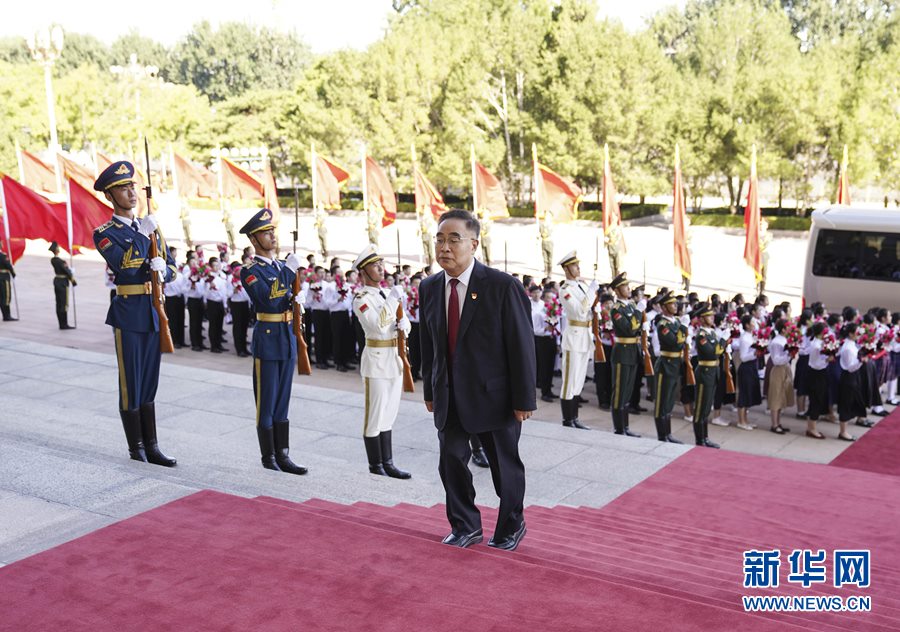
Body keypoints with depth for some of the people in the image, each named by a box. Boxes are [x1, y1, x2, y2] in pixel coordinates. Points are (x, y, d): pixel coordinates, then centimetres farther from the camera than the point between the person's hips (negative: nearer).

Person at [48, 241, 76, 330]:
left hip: (56, 280, 9)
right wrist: (73, 280, -4)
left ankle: (61, 324, 15)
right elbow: (66, 270, -15)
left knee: (59, 304, 10)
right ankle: (64, 324, -1)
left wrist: (70, 276, -2)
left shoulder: (53, 260, 6)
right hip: (63, 282, -9)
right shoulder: (59, 260, -19)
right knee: (64, 304, -4)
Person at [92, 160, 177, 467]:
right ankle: (136, 447, 14)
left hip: (154, 314, 5)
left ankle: (151, 447, 16)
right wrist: (144, 235, -21)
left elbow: (171, 270, 13)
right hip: (129, 315, -5)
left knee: (149, 384, 11)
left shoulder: (152, 228, 13)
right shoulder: (105, 233, -4)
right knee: (131, 384, 3)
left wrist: (162, 269, -9)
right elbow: (124, 266, -21)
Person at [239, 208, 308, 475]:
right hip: (267, 341, -7)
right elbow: (269, 301, -23)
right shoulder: (250, 271, -9)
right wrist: (288, 271, -21)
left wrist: (296, 299, 0)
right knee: (266, 401, 2)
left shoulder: (283, 267, 14)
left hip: (288, 340, 7)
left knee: (282, 401, 11)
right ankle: (269, 457, 11)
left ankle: (283, 455, 16)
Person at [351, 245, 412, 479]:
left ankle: (388, 463, 19)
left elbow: (403, 321, 16)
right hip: (377, 359, -8)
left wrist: (404, 324, -7)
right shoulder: (361, 298, -11)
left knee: (389, 413, 12)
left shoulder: (388, 295, 13)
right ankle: (376, 465, 11)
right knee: (375, 414, 1)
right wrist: (392, 300, -21)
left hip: (395, 358, 8)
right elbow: (379, 326, -24)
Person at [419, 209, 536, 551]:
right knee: (451, 460, 9)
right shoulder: (429, 288, 2)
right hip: (448, 396, 4)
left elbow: (522, 345, -13)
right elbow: (428, 344, 10)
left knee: (505, 465, 11)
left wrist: (523, 400, -12)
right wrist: (430, 391, 11)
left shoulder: (503, 286, -15)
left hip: (492, 394, -4)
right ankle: (465, 527, 29)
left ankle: (511, 527, 33)